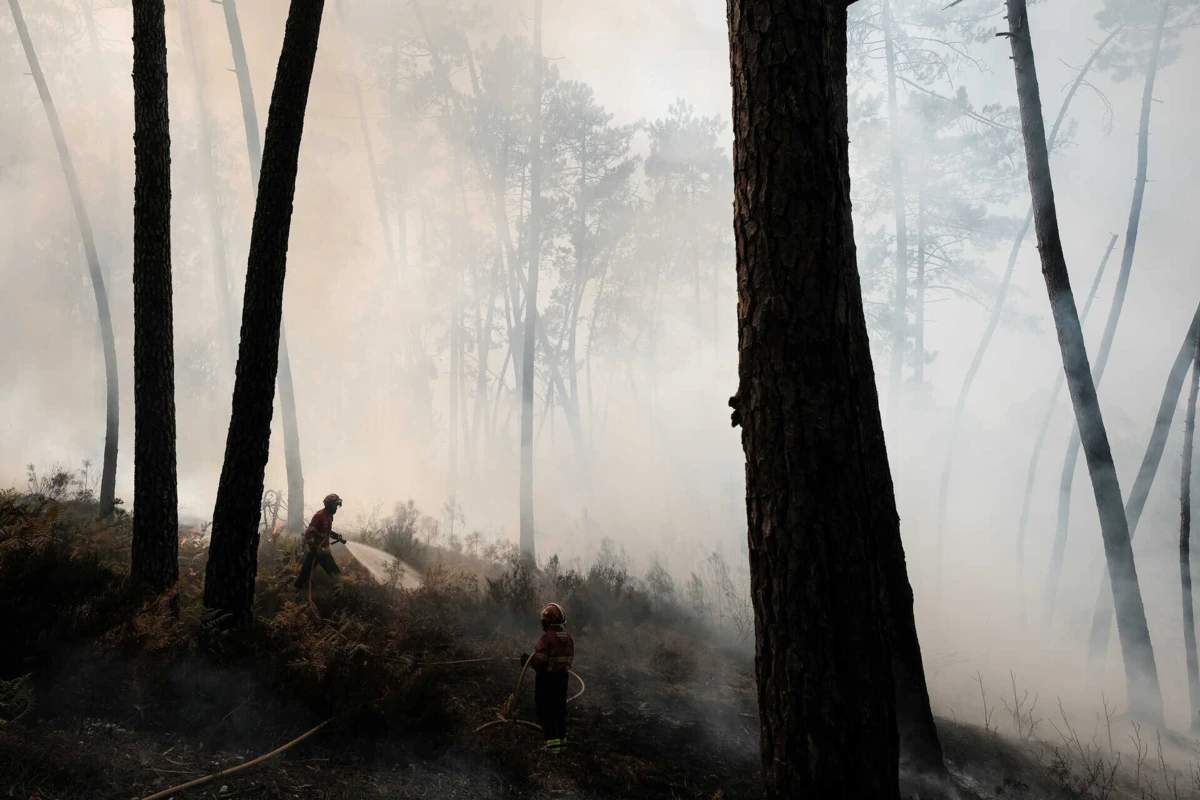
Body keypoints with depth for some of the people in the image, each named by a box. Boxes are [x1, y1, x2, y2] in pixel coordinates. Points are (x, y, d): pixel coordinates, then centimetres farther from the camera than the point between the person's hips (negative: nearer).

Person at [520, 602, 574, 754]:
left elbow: (539, 662, -23)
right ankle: (562, 739, 27)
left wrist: (527, 660, -5)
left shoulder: (547, 638, -21)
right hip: (562, 678, 7)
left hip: (547, 679, -7)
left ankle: (552, 743, -2)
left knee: (546, 710, 2)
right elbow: (569, 659, 8)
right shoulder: (568, 638, 3)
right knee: (560, 709, 18)